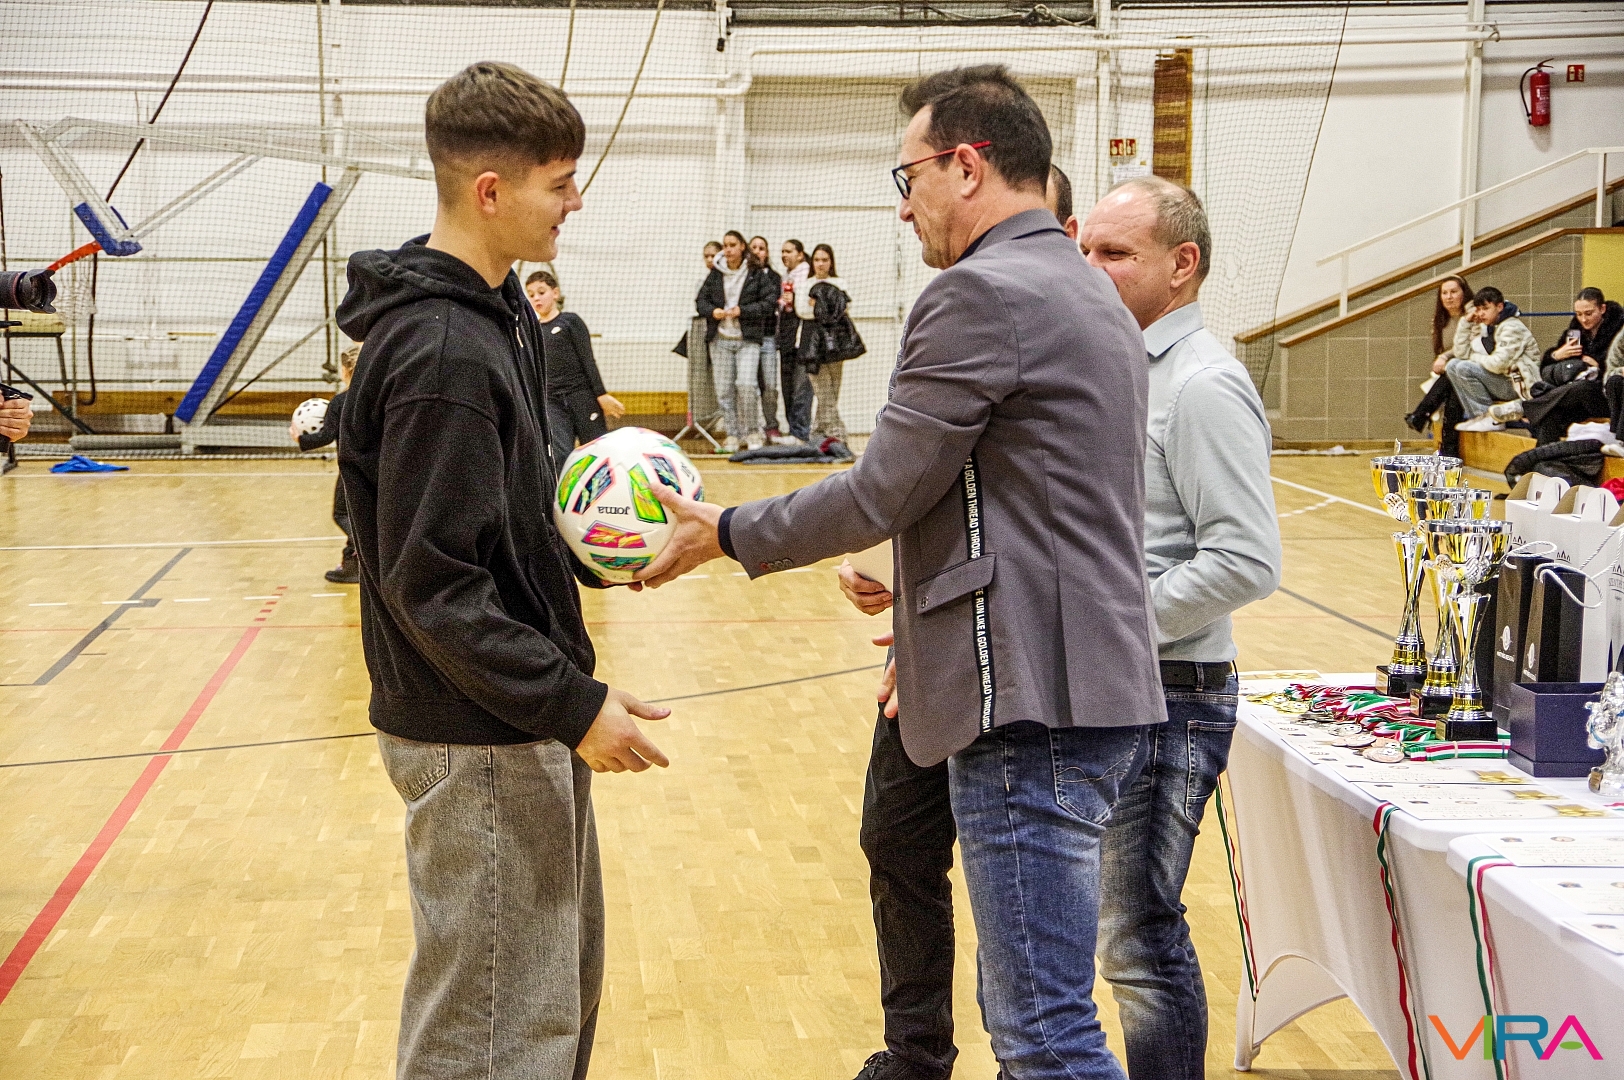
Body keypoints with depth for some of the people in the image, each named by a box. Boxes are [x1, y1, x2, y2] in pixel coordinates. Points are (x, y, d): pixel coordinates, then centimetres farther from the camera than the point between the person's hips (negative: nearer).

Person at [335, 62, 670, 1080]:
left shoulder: (495, 312, 9)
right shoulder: (441, 357, -23)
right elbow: (432, 587, -24)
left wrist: (587, 556, 4)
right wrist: (572, 702, -22)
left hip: (524, 728, 10)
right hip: (479, 741, -10)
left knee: (566, 987, 22)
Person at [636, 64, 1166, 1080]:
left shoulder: (982, 293, -13)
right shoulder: (1088, 291, 18)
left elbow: (879, 494, -12)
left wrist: (726, 532, 1)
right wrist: (924, 611, 27)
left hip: (1033, 705, -10)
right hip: (1102, 691, 11)